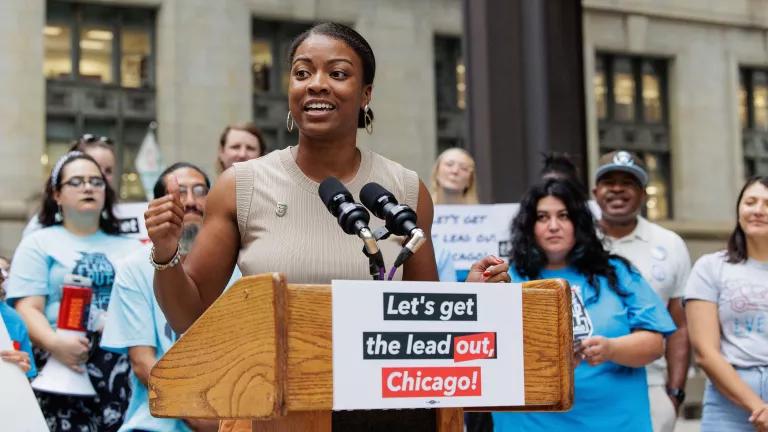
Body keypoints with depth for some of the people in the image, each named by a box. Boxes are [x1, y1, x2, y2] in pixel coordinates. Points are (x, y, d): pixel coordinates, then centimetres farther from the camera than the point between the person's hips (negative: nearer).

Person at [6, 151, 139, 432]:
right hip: (66, 368, -3)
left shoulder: (130, 247, 22)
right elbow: (27, 309, -2)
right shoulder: (38, 244, 10)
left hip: (127, 370, 3)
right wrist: (54, 344, -20)